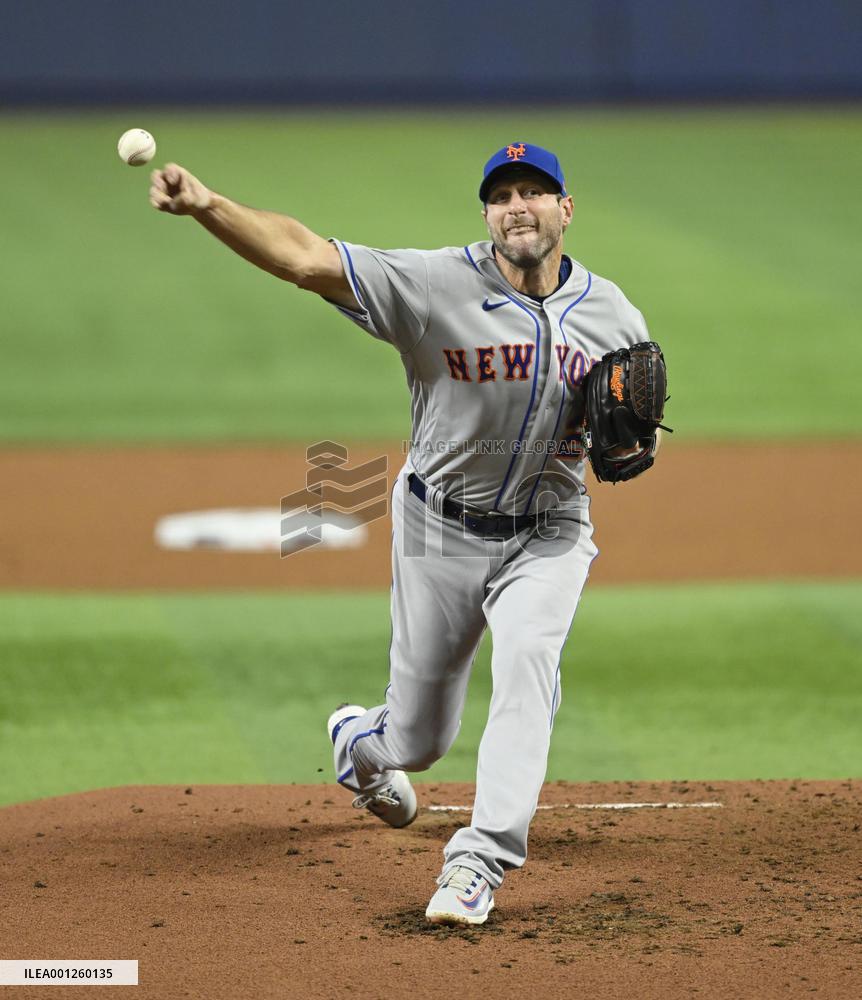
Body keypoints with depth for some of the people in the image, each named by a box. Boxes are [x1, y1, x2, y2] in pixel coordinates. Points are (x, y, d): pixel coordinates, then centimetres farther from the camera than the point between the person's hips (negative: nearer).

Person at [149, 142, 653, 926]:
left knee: (528, 664, -27)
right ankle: (358, 743, 47)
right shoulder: (438, 285, -17)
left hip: (547, 534, 1)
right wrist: (206, 206, -44)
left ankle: (479, 862, -26)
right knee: (421, 737, 8)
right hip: (441, 532, -1)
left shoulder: (613, 316, -5)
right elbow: (308, 259, -29)